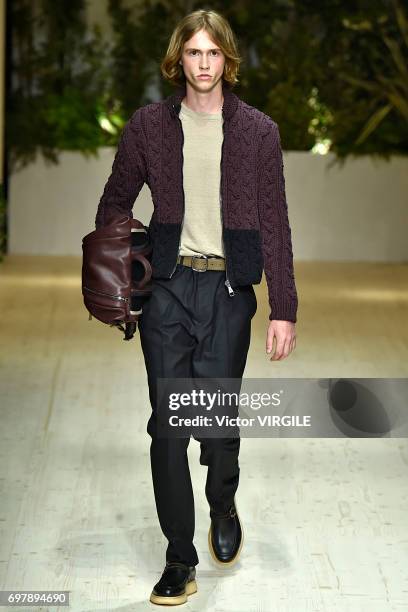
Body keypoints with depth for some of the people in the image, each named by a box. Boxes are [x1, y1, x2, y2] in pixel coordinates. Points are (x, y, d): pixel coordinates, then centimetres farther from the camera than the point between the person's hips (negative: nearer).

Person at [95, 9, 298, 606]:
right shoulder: (149, 124, 5)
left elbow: (274, 223, 2)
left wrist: (284, 309, -2)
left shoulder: (258, 130, 2)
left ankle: (223, 507, 33)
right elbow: (115, 202, 13)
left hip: (228, 291, -1)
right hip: (167, 288, 1)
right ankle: (180, 561, 10)